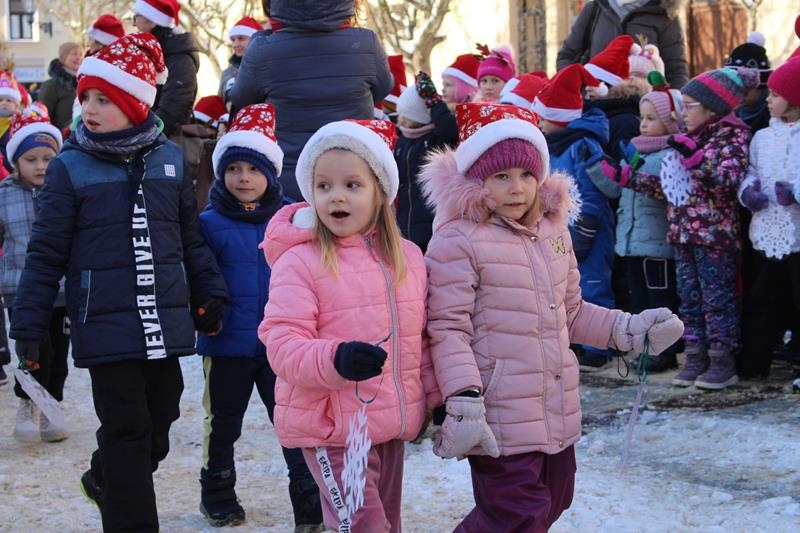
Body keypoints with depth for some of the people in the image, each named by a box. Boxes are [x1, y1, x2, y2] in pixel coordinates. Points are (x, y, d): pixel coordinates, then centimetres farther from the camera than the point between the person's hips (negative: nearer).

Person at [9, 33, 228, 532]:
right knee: (126, 429, -1)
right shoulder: (70, 167, -5)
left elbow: (191, 238, 14)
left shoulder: (170, 159, 4)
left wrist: (210, 294, 12)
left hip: (165, 321, 4)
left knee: (160, 420, 15)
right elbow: (46, 253, -3)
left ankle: (107, 480, 41)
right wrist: (29, 325, -4)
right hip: (106, 323, -4)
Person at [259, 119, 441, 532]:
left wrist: (437, 399, 15)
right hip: (330, 428, -6)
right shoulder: (299, 262, -12)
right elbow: (282, 343, -18)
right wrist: (336, 359, -35)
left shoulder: (407, 257, 6)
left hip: (392, 425, 6)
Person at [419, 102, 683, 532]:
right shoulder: (458, 241, -13)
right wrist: (463, 402, -24)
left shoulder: (554, 230, 11)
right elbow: (447, 328, -16)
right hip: (500, 417, -8)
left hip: (558, 412, 8)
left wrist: (629, 330, 12)